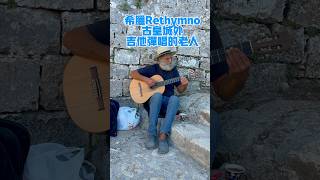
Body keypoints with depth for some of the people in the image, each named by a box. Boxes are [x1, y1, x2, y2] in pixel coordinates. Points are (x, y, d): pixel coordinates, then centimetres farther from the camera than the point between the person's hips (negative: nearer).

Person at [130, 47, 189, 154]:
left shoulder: (173, 70, 10)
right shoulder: (153, 68, 2)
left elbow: (180, 90, 12)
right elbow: (133, 73, -1)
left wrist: (184, 84, -11)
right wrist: (146, 79, -17)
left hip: (167, 102, 2)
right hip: (154, 100, -2)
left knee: (175, 99, -34)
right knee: (157, 95, -38)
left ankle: (163, 135, -40)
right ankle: (151, 134, -36)